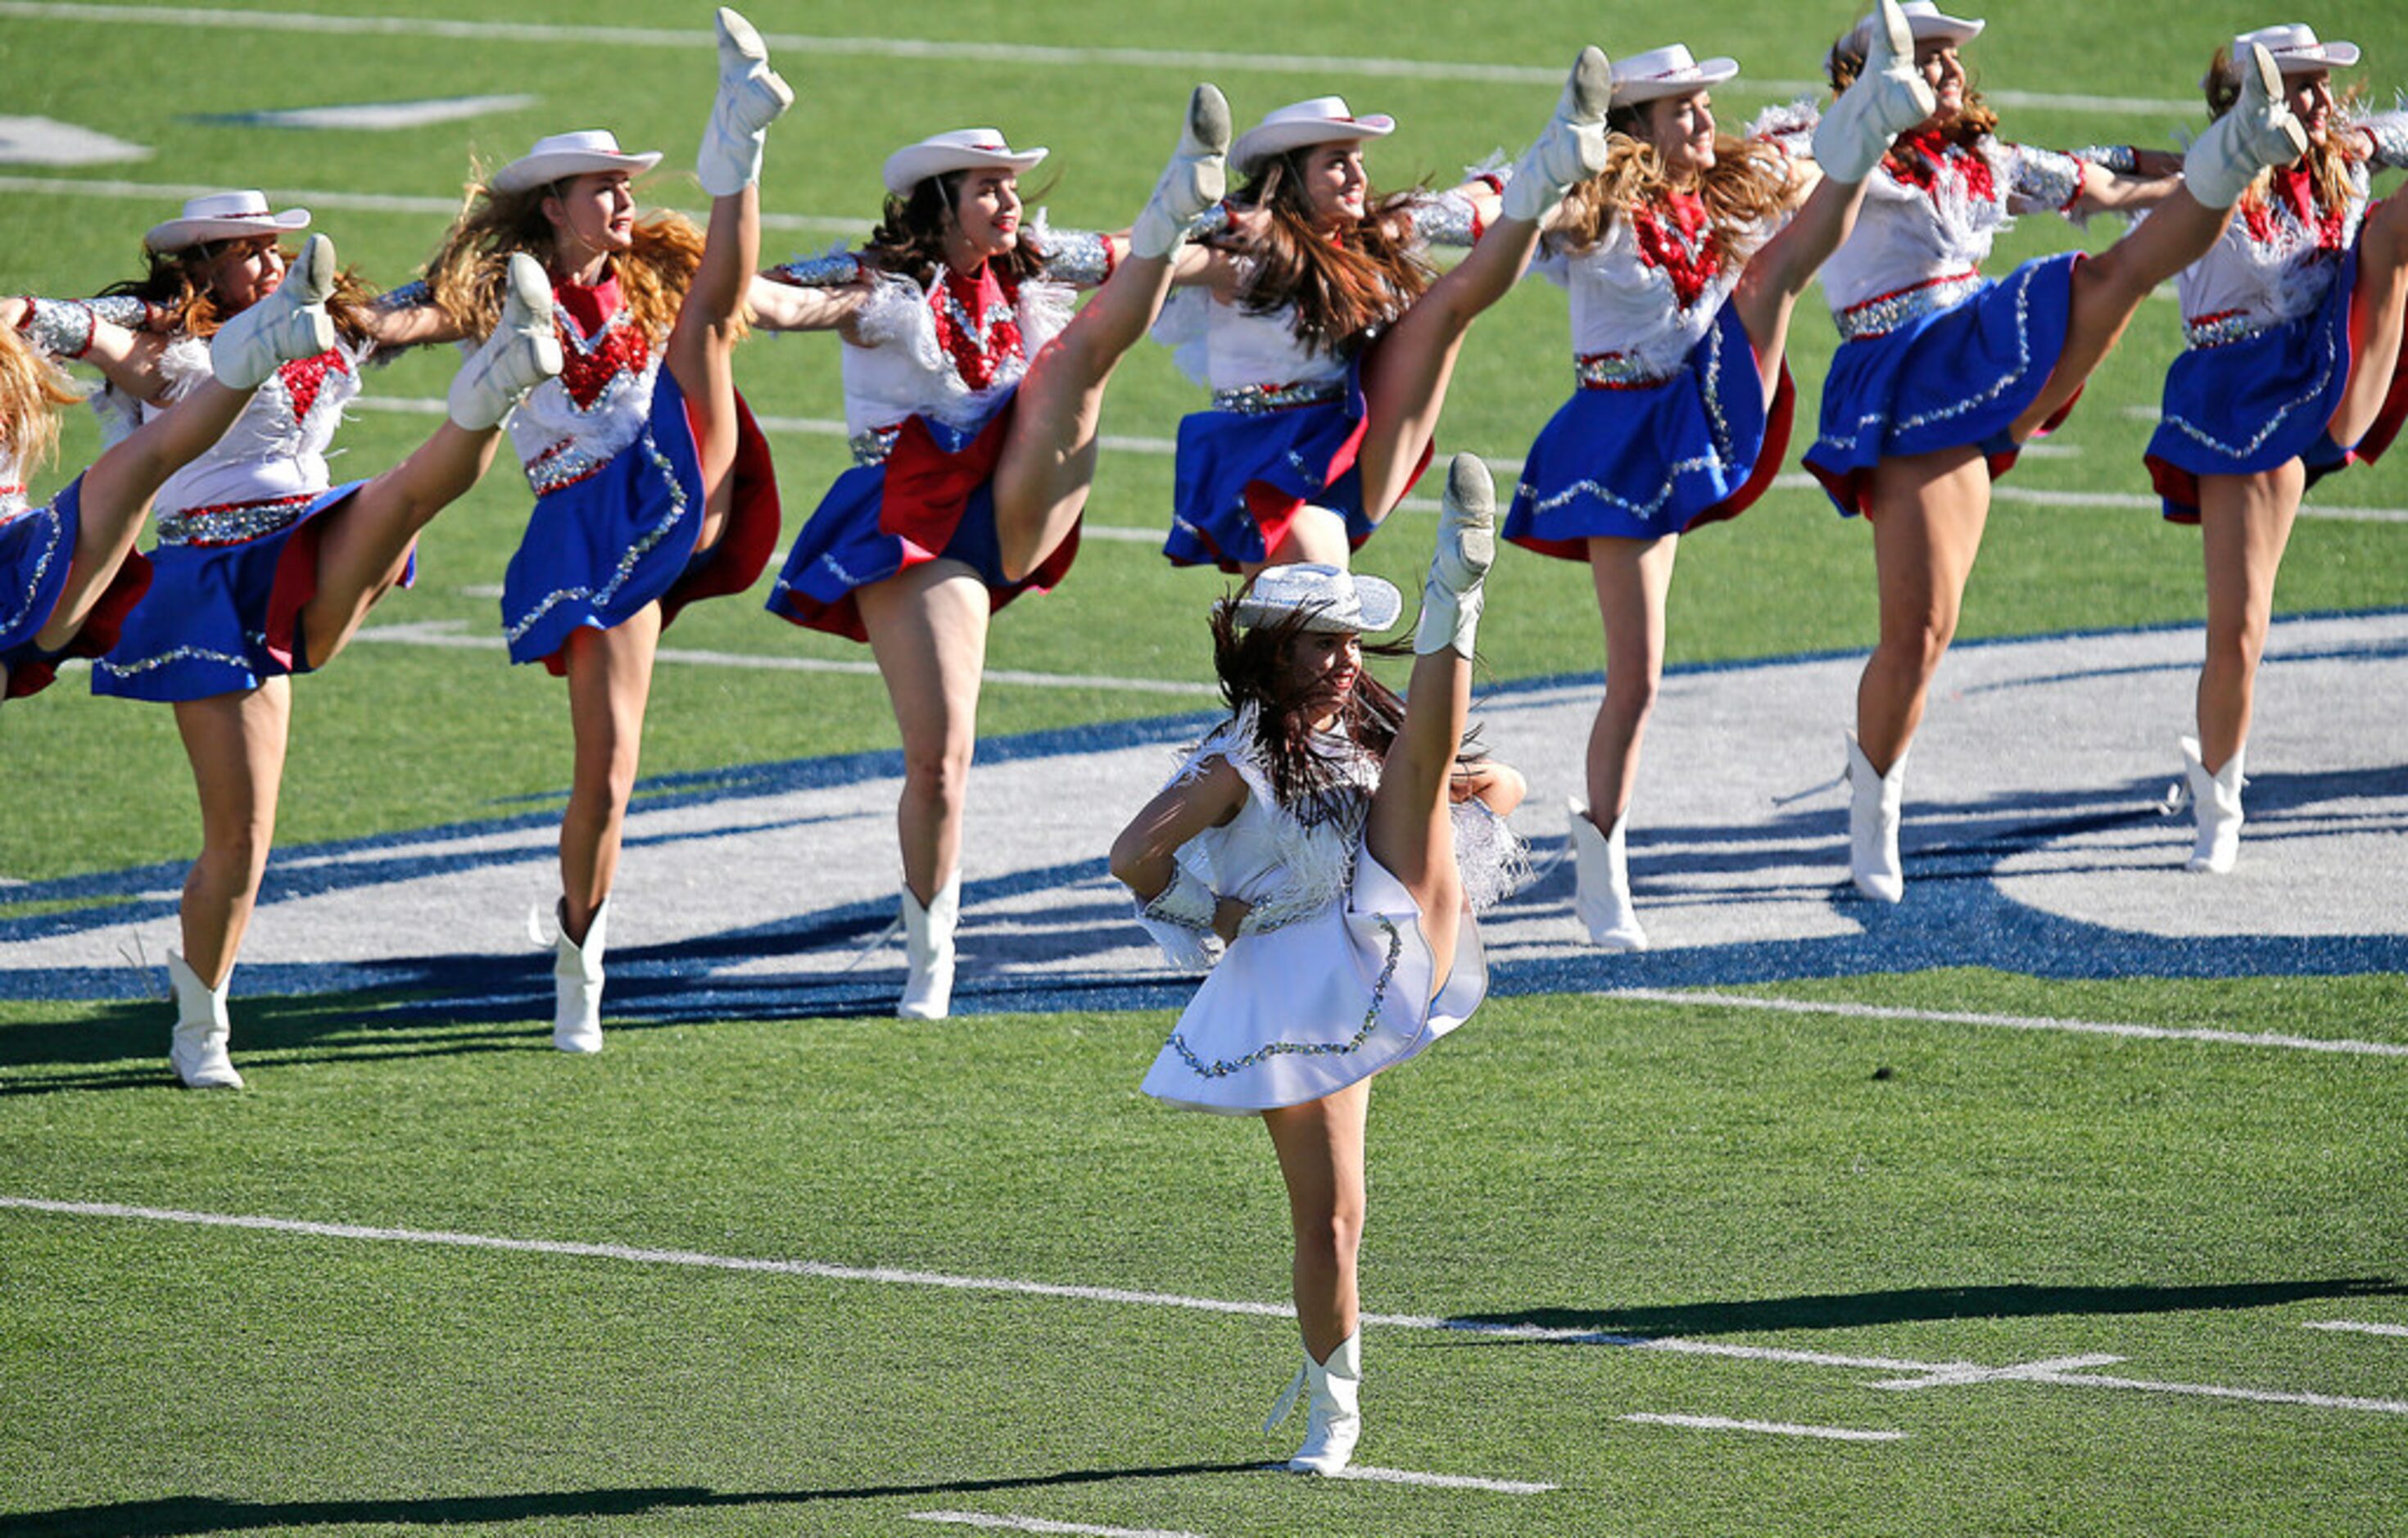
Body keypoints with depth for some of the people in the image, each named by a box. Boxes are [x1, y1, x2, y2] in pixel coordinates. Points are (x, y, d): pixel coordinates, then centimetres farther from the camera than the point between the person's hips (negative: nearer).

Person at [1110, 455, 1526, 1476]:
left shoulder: (1370, 734, 10)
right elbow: (1134, 856, -18)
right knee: (1326, 1218, -3)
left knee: (1424, 752, -14)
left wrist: (1487, 783, -7)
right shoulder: (1238, 763, -7)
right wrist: (1218, 918, -8)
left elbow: (1506, 789, 16)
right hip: (1296, 995, -3)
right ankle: (1332, 1408, 15)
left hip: (1401, 950, 3)